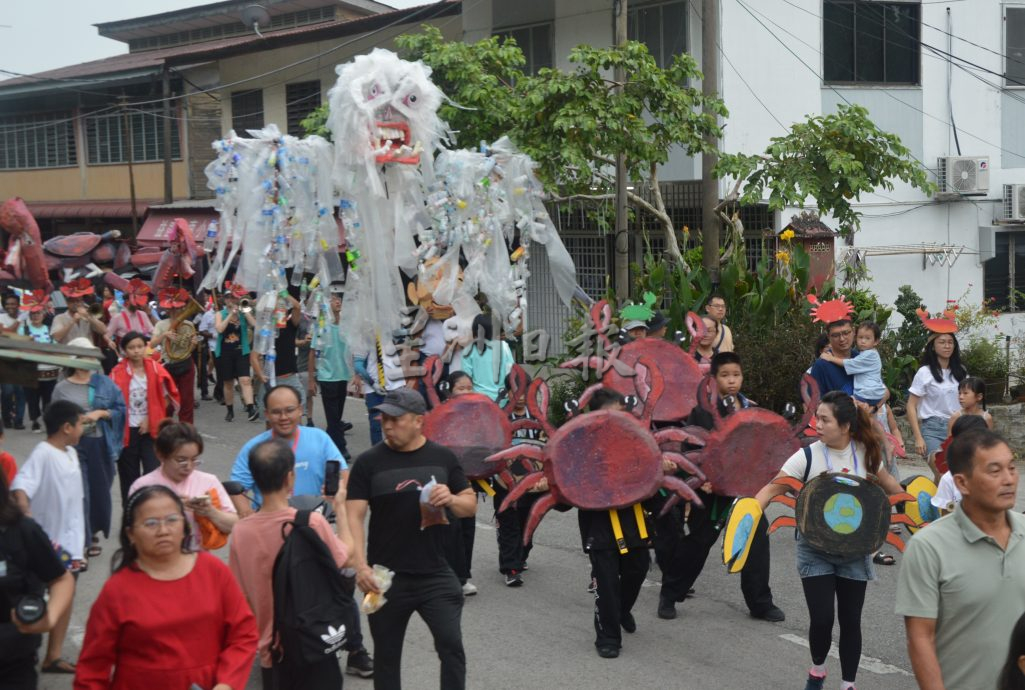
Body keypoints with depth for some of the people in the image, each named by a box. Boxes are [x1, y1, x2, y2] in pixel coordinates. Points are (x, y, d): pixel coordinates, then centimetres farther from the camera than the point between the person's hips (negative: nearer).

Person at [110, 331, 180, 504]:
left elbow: (166, 398, 5)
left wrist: (151, 419, -4)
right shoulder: (118, 373, -6)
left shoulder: (155, 369, -1)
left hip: (150, 429, 1)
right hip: (127, 431, -1)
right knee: (129, 476, 8)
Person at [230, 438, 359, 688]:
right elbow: (345, 556, 0)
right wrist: (340, 508, 11)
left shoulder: (240, 531, -8)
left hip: (271, 649, 4)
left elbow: (242, 595, 1)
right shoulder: (311, 522, -18)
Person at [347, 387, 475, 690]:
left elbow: (471, 505, 7)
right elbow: (354, 516, -9)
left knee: (451, 645, -9)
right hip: (386, 577, 0)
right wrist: (360, 565, -22)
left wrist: (451, 499, -16)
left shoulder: (443, 457, 2)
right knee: (387, 655, 13)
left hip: (435, 575, 1)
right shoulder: (369, 463, -5)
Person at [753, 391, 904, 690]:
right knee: (821, 619, -5)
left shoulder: (865, 452, -5)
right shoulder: (808, 456, -14)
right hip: (815, 550, -2)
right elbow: (773, 488, -16)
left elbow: (887, 483, 15)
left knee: (850, 621, 5)